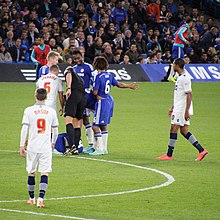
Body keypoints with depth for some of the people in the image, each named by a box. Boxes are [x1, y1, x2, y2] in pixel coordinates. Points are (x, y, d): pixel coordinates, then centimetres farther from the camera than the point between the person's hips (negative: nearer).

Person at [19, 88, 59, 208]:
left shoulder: (29, 110, -3)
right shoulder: (51, 111, 2)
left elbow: (24, 129, -6)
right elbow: (55, 130, 9)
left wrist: (21, 146, -1)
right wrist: (53, 143, 27)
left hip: (32, 146, 0)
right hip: (46, 147, 0)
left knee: (31, 172, 13)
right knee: (44, 173, -2)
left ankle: (31, 198, 23)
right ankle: (41, 197, -17)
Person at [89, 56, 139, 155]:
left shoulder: (99, 76, -16)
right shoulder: (109, 75, 6)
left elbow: (95, 92, -18)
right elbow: (118, 84, 19)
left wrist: (92, 90, 6)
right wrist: (129, 86, 37)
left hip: (102, 102, -9)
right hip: (109, 100, 9)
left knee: (95, 126, -6)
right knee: (103, 126, 16)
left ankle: (99, 149, -8)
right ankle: (104, 148, 20)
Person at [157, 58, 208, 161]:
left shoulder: (185, 78, -16)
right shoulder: (180, 77, 16)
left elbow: (189, 95, -20)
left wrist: (187, 111, -24)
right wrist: (172, 108, 26)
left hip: (182, 109, -10)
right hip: (178, 108, 10)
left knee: (174, 129, -6)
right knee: (184, 131, 8)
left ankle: (169, 155, -1)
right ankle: (201, 150, 6)